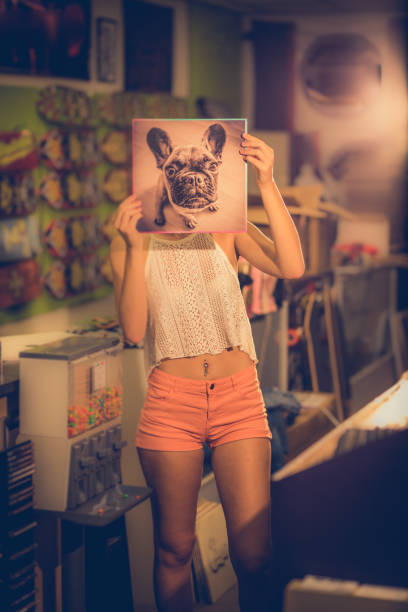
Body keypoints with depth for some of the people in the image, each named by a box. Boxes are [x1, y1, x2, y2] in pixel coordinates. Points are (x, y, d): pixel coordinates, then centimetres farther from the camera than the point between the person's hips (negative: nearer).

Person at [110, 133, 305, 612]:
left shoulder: (226, 230, 3)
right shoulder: (130, 243, 2)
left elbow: (291, 267, -15)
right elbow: (133, 329, -11)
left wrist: (266, 183, -21)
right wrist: (136, 247, -20)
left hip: (239, 396, 0)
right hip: (172, 399, 0)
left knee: (254, 554, -5)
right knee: (173, 549, 10)